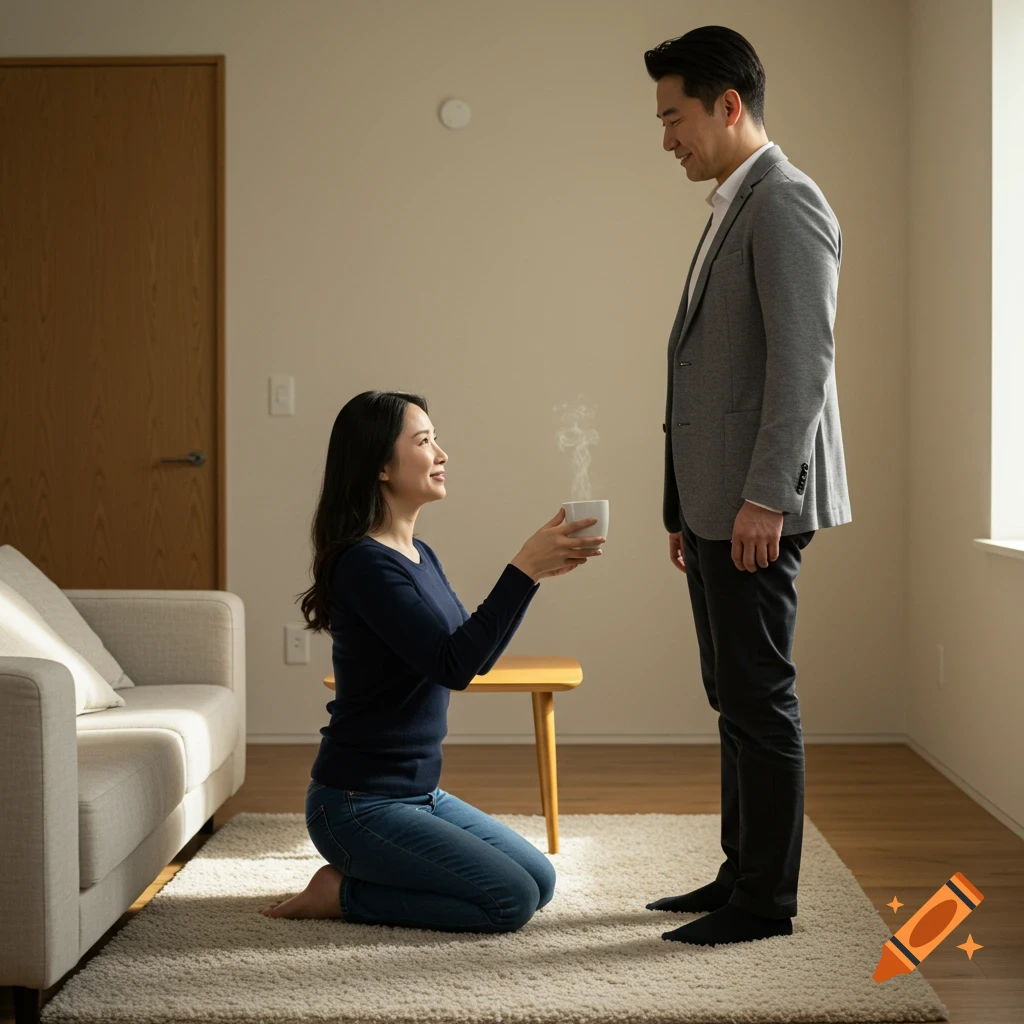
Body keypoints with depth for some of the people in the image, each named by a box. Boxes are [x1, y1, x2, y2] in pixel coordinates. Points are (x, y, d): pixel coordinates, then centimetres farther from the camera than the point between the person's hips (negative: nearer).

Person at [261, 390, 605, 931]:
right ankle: (343, 892, 0)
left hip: (418, 793, 9)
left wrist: (535, 570, 2)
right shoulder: (364, 563, -20)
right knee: (511, 900, -12)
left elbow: (477, 656, 13)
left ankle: (362, 875, 15)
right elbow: (455, 665, -26)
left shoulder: (419, 555, 9)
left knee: (540, 881, 11)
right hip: (359, 803, -9)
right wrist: (523, 569, -27)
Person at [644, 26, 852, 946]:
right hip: (718, 505, 10)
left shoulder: (785, 201, -9)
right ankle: (740, 874, 23)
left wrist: (765, 498, -22)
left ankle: (767, 901, 5)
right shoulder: (734, 209, 20)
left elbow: (803, 359, -18)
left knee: (760, 696, -4)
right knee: (734, 695, 13)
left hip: (758, 506, -10)